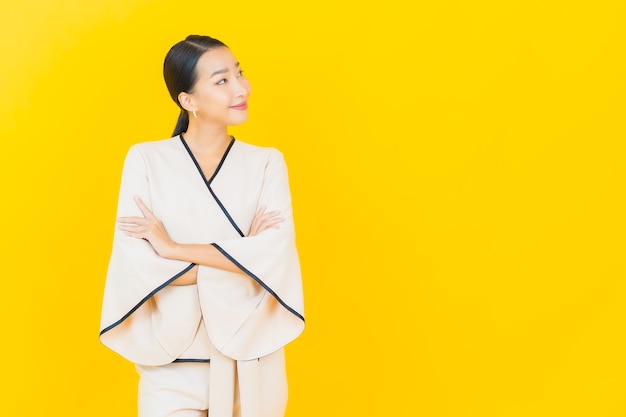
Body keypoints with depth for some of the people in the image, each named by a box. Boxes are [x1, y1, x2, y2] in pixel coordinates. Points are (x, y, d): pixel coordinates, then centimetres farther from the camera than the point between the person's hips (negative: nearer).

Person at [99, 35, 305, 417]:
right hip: (173, 363, -2)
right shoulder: (145, 160, -5)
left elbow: (276, 254, -15)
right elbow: (136, 264, -13)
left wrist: (174, 248, -16)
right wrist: (239, 258, -13)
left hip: (250, 362, 2)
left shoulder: (266, 163, -1)